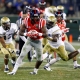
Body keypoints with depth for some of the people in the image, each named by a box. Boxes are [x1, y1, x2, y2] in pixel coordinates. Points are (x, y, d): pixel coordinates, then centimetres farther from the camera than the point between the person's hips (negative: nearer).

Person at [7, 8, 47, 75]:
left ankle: (35, 70, 29)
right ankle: (14, 71, -9)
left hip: (38, 41, 0)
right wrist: (26, 34, -35)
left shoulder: (41, 22, -21)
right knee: (21, 55, -8)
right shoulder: (27, 21, -17)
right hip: (29, 40, 0)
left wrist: (39, 34, -43)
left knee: (40, 59, 2)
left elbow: (45, 34, -23)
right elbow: (20, 32, -14)